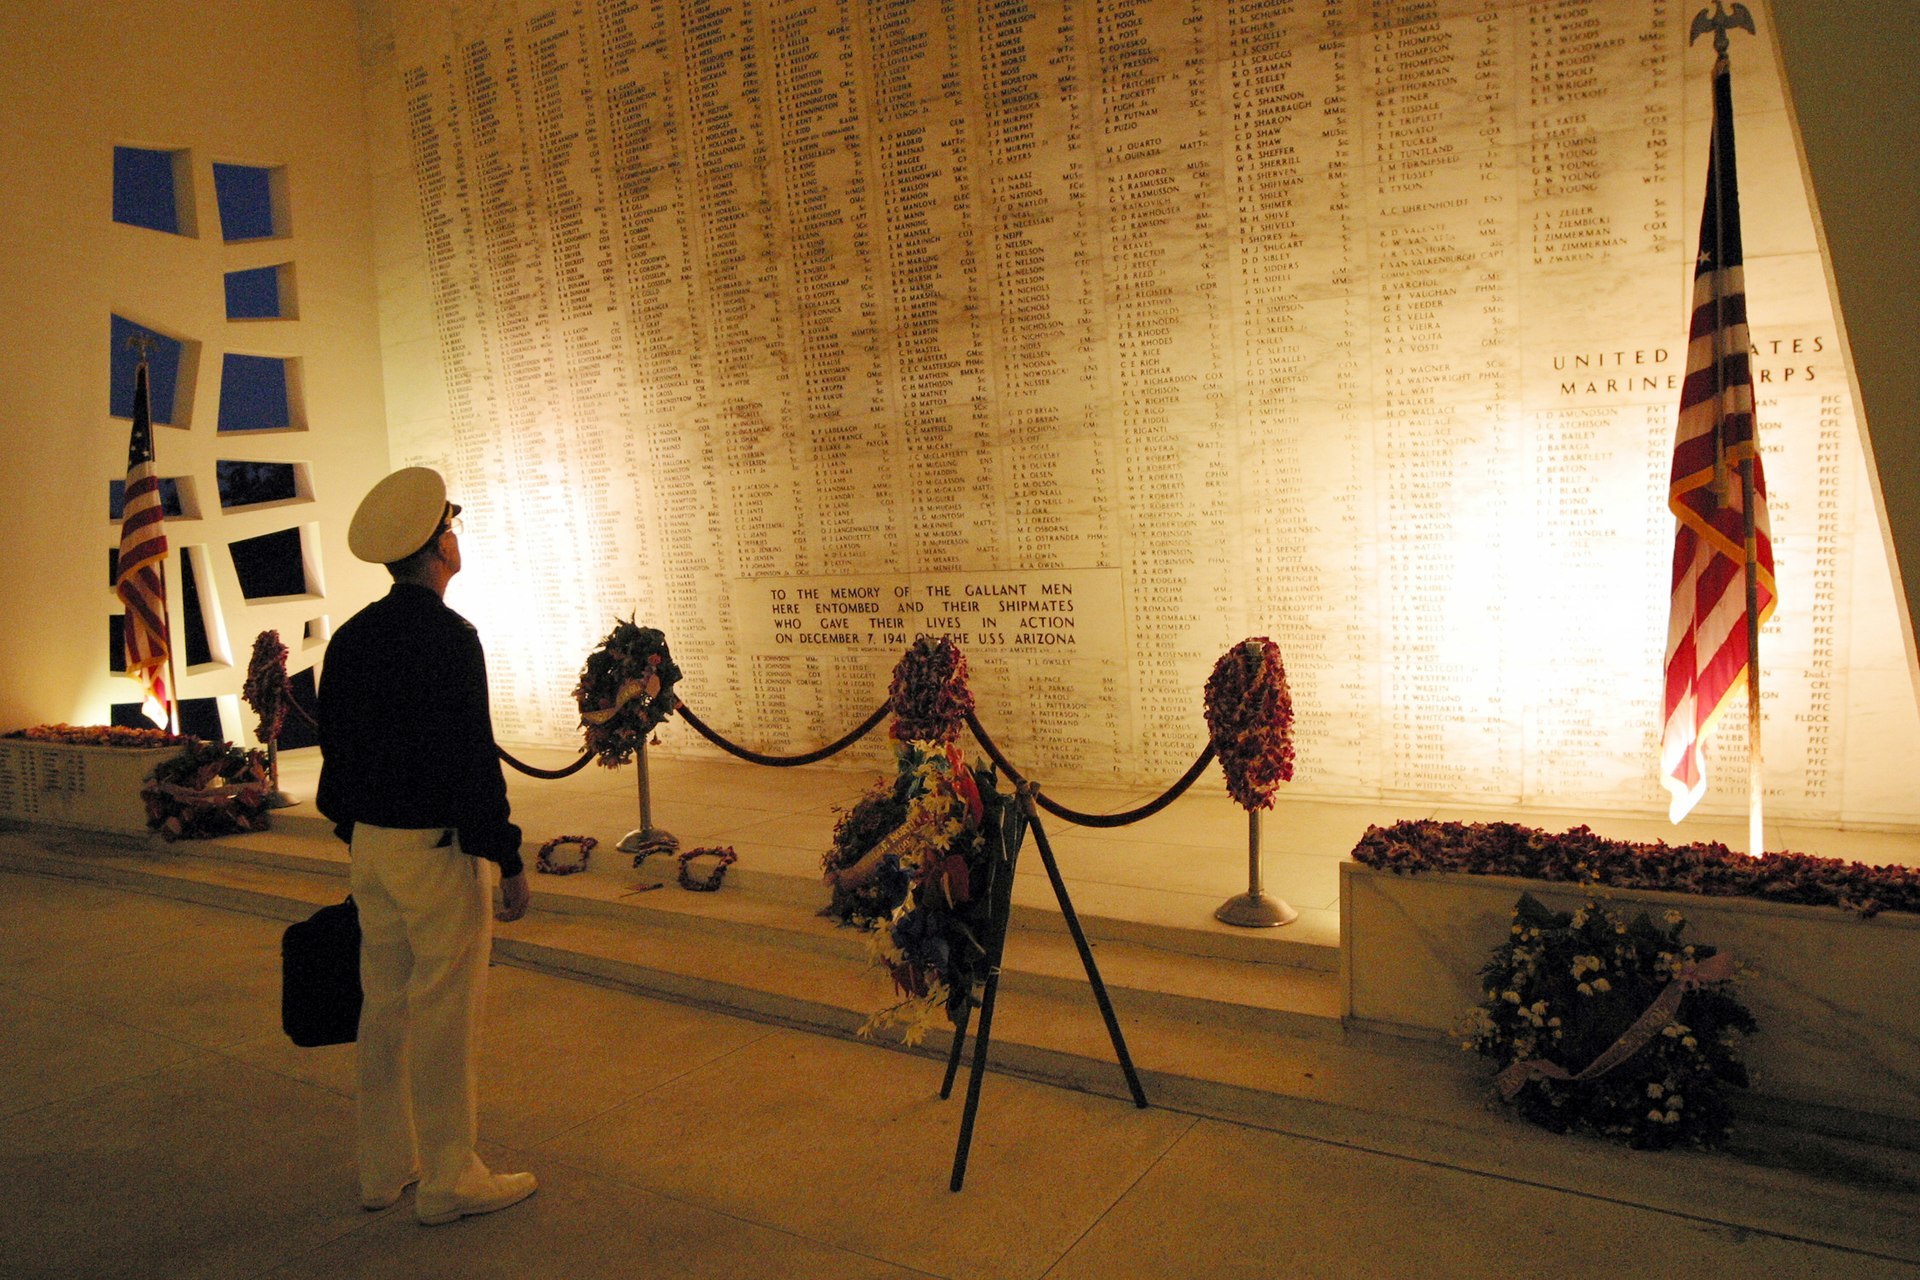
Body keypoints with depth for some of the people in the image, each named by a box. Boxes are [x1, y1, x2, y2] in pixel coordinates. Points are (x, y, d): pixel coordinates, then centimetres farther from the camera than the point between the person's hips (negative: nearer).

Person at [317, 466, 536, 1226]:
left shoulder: (351, 637, 7)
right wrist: (510, 862, -15)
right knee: (444, 1015, 2)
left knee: (385, 1005, 17)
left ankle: (385, 1167, 29)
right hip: (436, 848, -8)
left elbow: (335, 748, 14)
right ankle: (449, 1180, 14)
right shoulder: (449, 637, -18)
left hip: (371, 845, 8)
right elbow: (472, 760, -20)